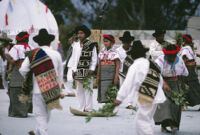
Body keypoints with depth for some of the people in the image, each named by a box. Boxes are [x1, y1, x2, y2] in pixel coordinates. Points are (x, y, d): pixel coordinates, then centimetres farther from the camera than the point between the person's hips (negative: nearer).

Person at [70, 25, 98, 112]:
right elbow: (73, 58, 15)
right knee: (80, 91, 5)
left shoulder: (91, 45, 0)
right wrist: (73, 70, 8)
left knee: (88, 90, -5)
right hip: (78, 71, 5)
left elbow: (94, 58, 0)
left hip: (87, 71, -5)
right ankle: (82, 108, 10)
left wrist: (92, 69, -6)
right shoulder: (76, 45, 13)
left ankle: (88, 108, -2)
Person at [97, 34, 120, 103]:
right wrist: (98, 76, 12)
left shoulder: (114, 53, -3)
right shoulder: (102, 52, 12)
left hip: (111, 74, -5)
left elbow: (117, 65, -6)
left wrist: (116, 77, -13)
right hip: (103, 74, 5)